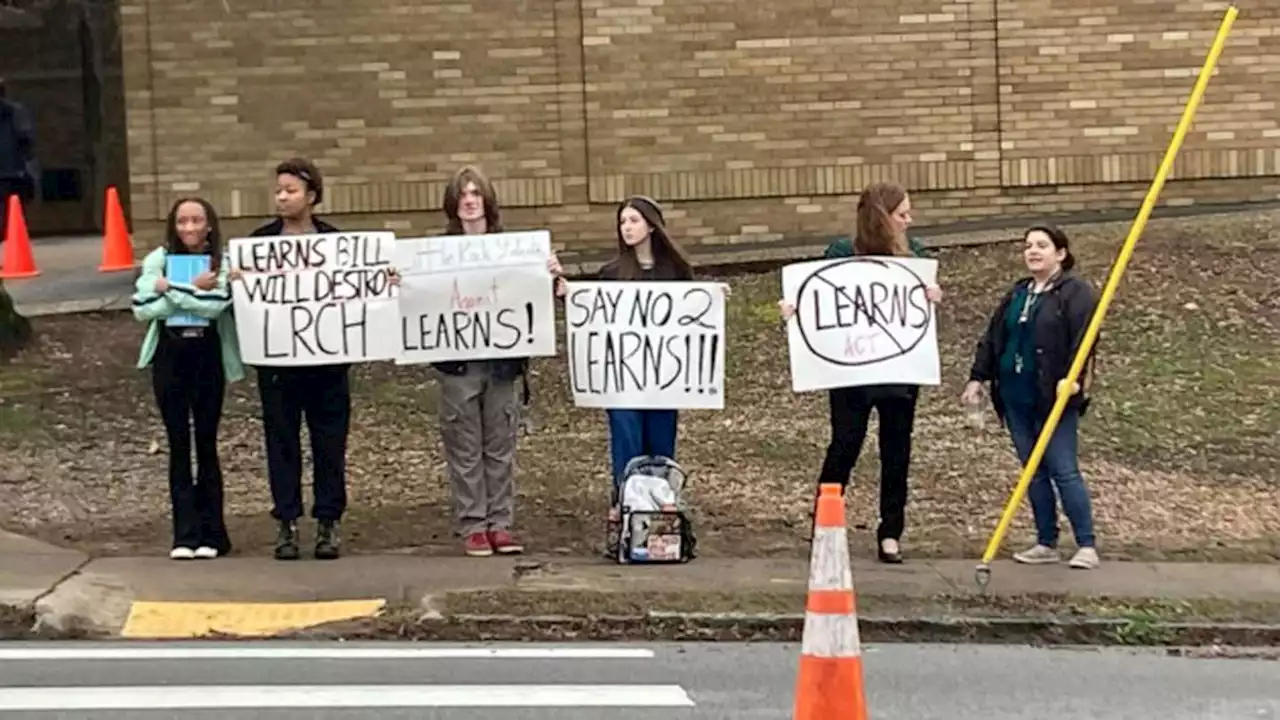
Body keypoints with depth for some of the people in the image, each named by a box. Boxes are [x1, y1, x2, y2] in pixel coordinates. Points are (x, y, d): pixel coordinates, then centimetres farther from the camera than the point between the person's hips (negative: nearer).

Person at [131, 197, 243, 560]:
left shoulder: (223, 262, -2)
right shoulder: (158, 259, 4)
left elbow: (215, 306, -17)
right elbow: (142, 308, -7)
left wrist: (172, 289, -13)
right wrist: (192, 291, -12)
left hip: (208, 357, -1)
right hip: (169, 356, 2)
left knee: (206, 443, 4)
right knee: (178, 444, 4)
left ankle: (210, 533, 10)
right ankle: (185, 534, 6)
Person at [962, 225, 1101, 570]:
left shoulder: (1076, 292, -6)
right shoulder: (1016, 294, 17)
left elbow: (1083, 339, -17)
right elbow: (992, 338, 18)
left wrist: (1071, 377, -28)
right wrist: (978, 377, 12)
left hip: (1053, 398, -7)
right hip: (1016, 397, 7)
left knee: (1064, 471, -7)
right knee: (1034, 473, 10)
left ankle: (1086, 545, -1)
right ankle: (1046, 544, 18)